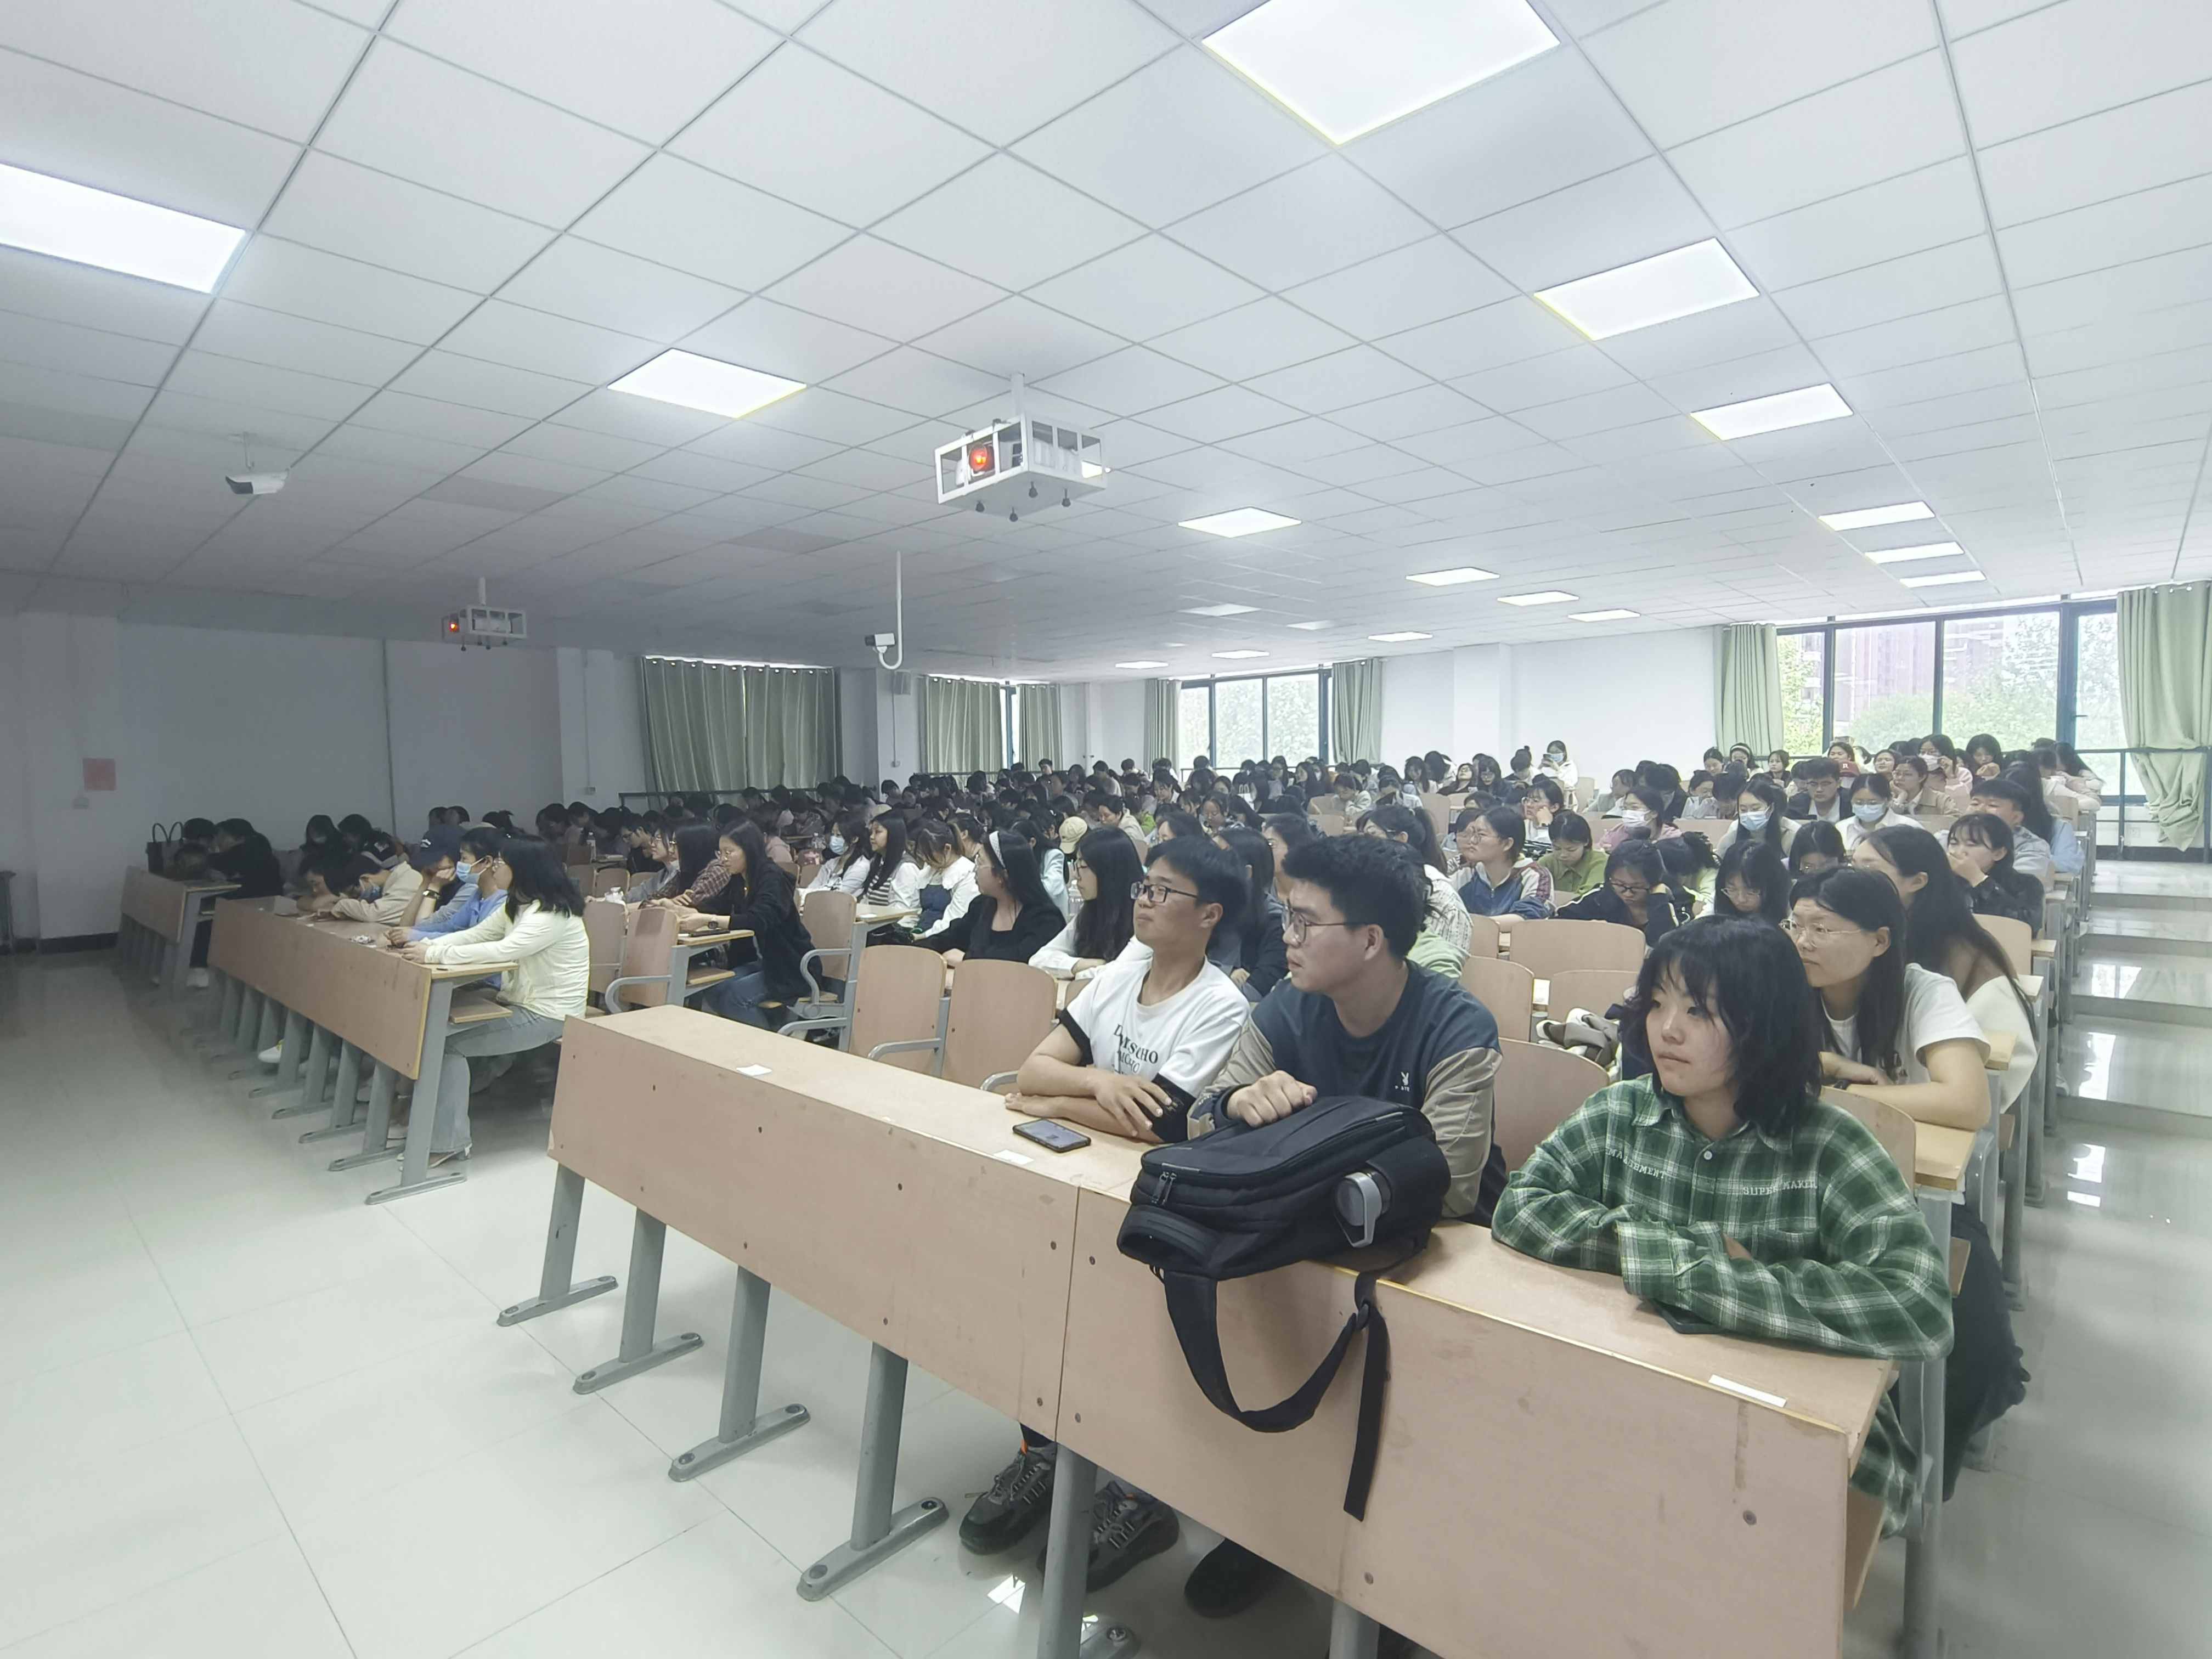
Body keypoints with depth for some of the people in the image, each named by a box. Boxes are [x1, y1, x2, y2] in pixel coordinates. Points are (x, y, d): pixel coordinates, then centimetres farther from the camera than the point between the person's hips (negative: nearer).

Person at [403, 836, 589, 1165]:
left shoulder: (553, 913, -20)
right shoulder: (516, 906, 12)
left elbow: (504, 950, -31)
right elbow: (476, 934, 8)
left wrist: (436, 954, -29)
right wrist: (429, 945, -8)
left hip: (547, 1014, -9)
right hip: (519, 1002, 9)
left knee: (450, 1041, -14)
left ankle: (447, 1142, -6)